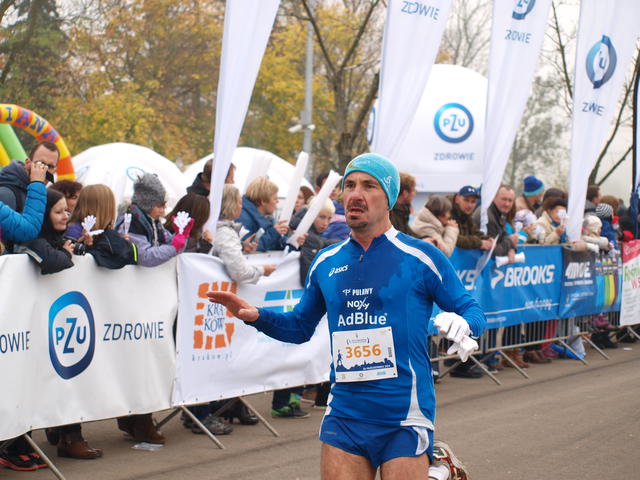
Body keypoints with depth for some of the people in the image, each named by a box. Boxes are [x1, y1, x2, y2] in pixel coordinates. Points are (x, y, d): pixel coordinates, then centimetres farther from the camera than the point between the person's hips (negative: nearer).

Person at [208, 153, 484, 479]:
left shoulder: (421, 257, -3)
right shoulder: (326, 262, 10)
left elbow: (471, 310, 1)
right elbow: (300, 327, 20)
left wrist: (463, 322, -22)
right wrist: (255, 316, 3)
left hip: (404, 420, -4)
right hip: (344, 417, 4)